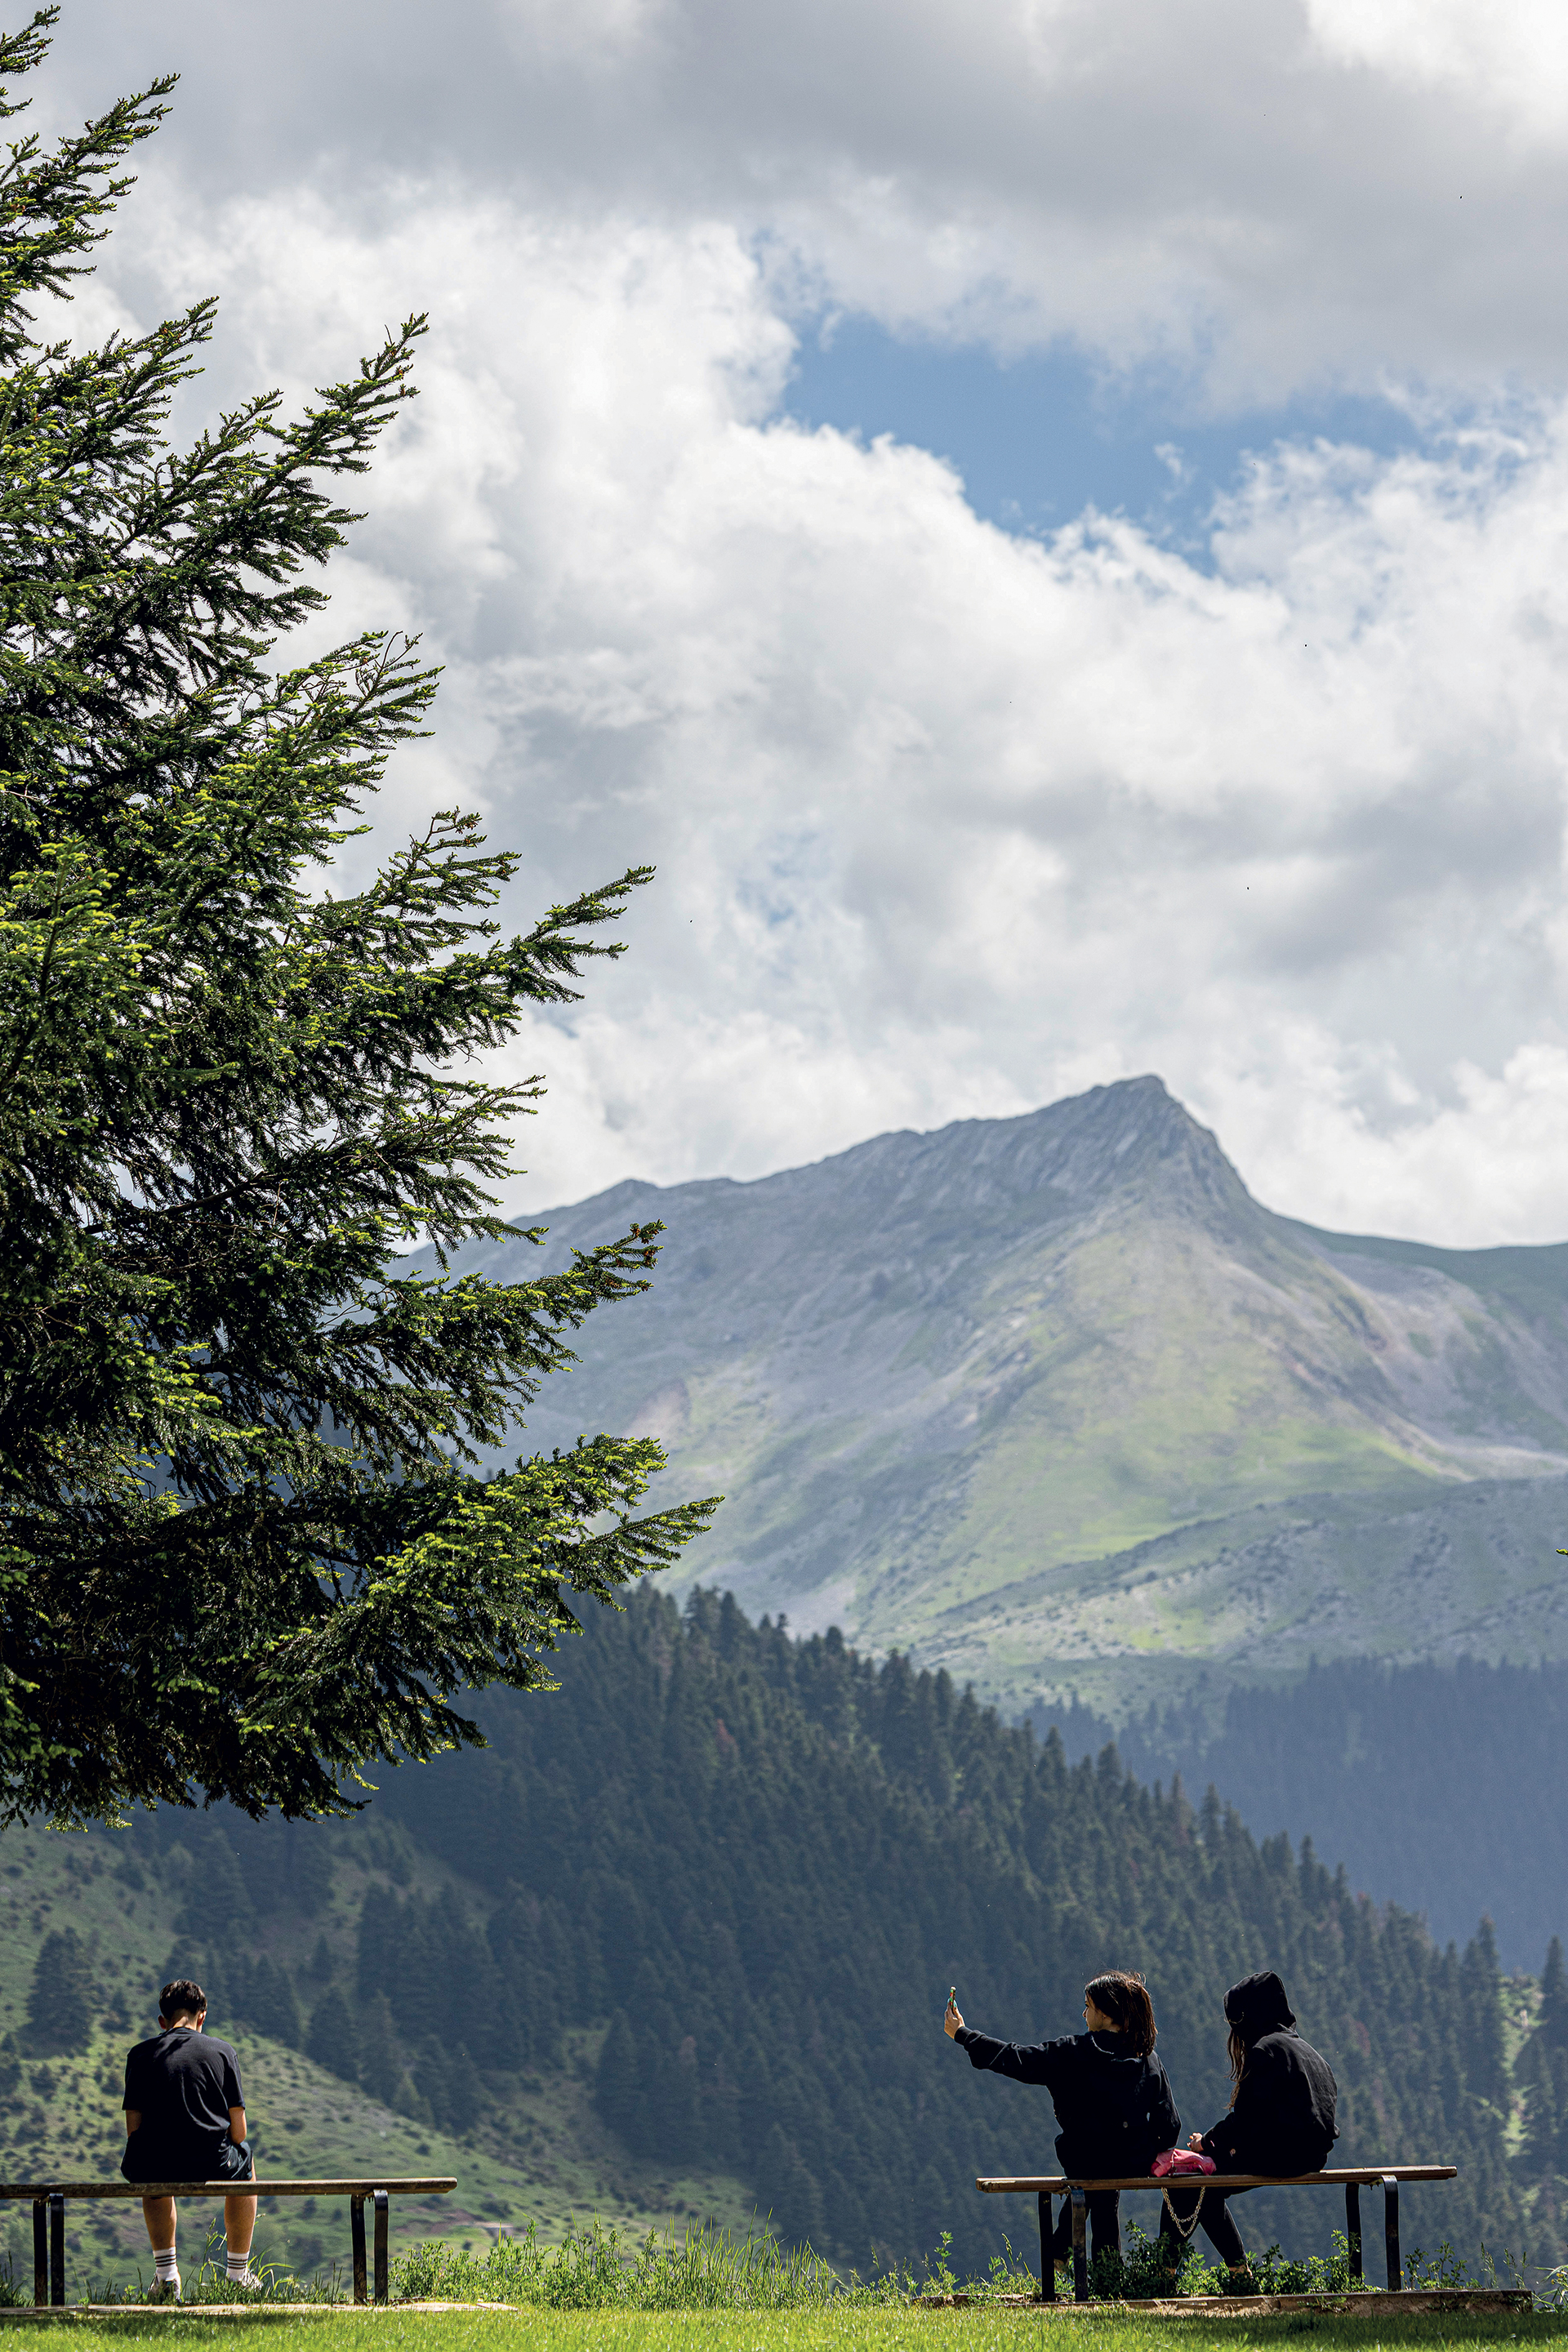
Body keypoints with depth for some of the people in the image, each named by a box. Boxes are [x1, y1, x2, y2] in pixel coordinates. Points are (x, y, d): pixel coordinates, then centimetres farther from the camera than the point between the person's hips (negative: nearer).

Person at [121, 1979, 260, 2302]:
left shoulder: (140, 2054, 9)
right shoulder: (222, 2051, 7)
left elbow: (134, 2131, 5)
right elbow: (238, 2132, 5)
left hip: (153, 2166, 1)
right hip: (211, 2165, -1)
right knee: (245, 2160, 35)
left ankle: (166, 2273, 27)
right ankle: (239, 2275, 39)